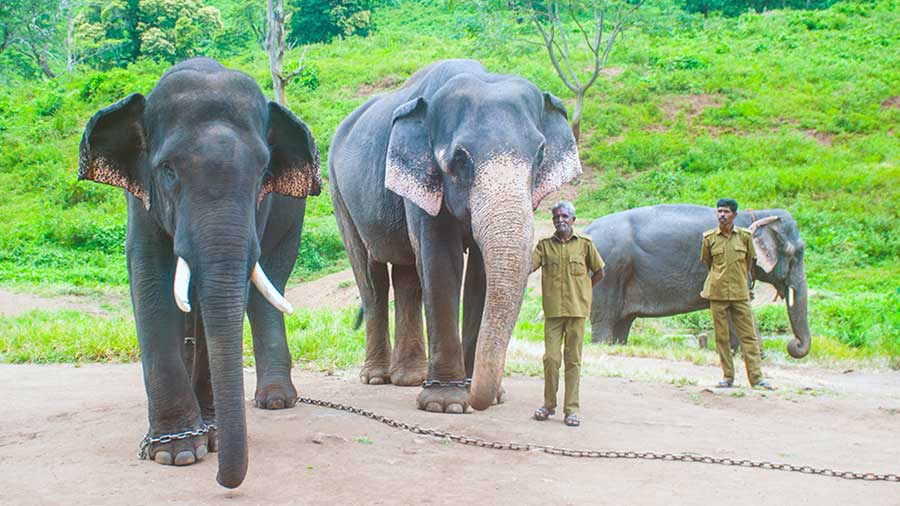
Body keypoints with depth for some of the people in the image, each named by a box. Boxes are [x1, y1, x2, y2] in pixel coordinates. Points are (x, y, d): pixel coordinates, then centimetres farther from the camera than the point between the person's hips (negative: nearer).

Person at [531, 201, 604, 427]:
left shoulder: (584, 244, 7)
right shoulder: (545, 245, 8)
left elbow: (599, 273, 14)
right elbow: (528, 267, -5)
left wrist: (580, 292, 11)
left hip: (576, 310, -1)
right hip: (552, 310, 1)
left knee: (573, 360, 2)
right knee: (550, 358, -2)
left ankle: (571, 409, 6)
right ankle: (549, 404, 13)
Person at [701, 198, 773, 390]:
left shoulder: (745, 236, 1)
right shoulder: (709, 237, 0)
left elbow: (749, 261, 14)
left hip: (740, 293, 0)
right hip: (717, 293, 0)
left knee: (748, 335, -1)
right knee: (721, 336, 2)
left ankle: (756, 377, 1)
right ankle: (728, 377, 9)